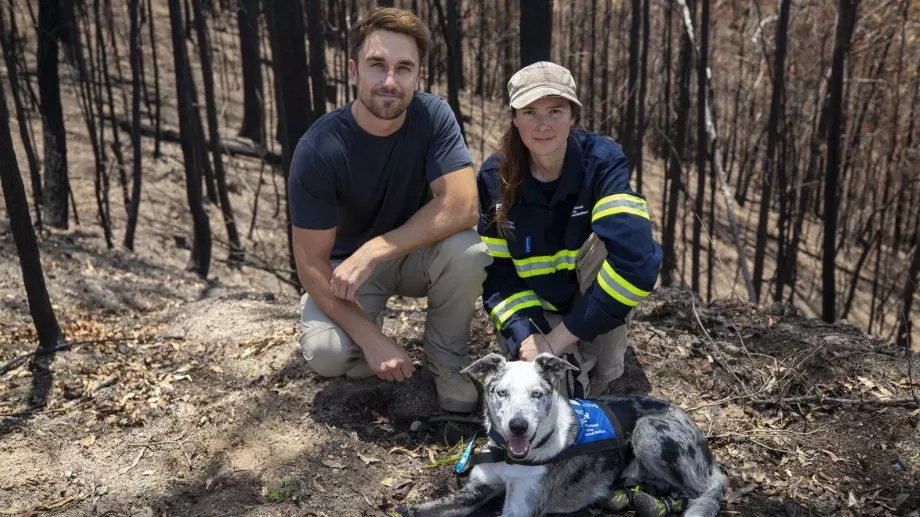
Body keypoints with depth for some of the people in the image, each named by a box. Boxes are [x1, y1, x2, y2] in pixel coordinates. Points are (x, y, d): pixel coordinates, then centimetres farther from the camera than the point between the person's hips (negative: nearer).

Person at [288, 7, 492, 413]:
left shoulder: (433, 115, -19)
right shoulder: (318, 149, -24)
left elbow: (463, 206, -29)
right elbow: (311, 261, -21)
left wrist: (373, 251, -34)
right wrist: (370, 338, -29)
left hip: (416, 253, 2)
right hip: (345, 264, -1)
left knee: (467, 250, -31)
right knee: (326, 354, -28)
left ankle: (446, 358, -5)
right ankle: (366, 329, 9)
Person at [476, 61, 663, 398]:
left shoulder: (602, 161, -24)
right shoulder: (494, 177, -14)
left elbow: (636, 258, -37)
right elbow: (497, 270, -10)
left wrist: (561, 337, -34)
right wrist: (525, 335, -28)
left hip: (593, 302, 0)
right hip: (534, 305, 1)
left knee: (607, 240, -33)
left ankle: (598, 365, -14)